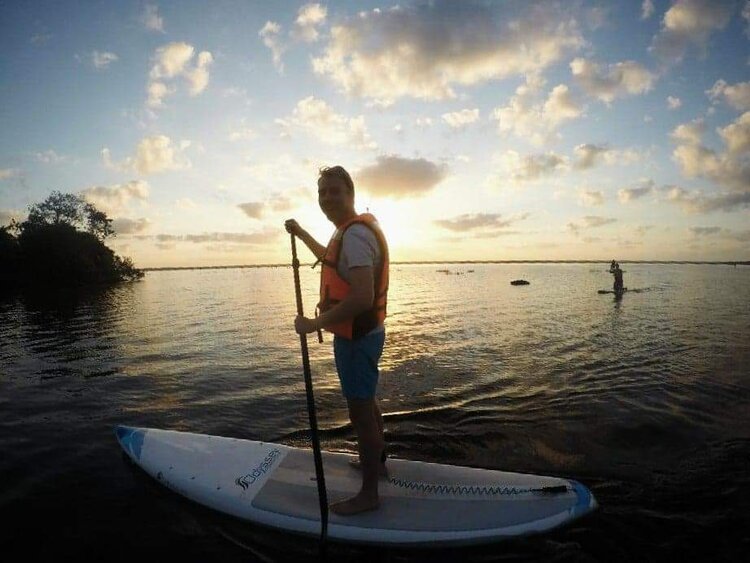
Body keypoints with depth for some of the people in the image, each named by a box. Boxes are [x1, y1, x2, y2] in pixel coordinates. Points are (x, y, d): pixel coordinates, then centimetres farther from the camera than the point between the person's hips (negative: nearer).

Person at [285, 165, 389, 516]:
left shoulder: (355, 235, -23)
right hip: (365, 332, 11)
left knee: (361, 412, 1)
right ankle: (376, 462, 44)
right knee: (367, 403, 24)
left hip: (356, 338, -11)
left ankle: (369, 493, 17)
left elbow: (362, 298, -33)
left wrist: (315, 324, -27)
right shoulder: (352, 230, 11)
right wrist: (301, 234, 30)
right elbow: (330, 258, 33)